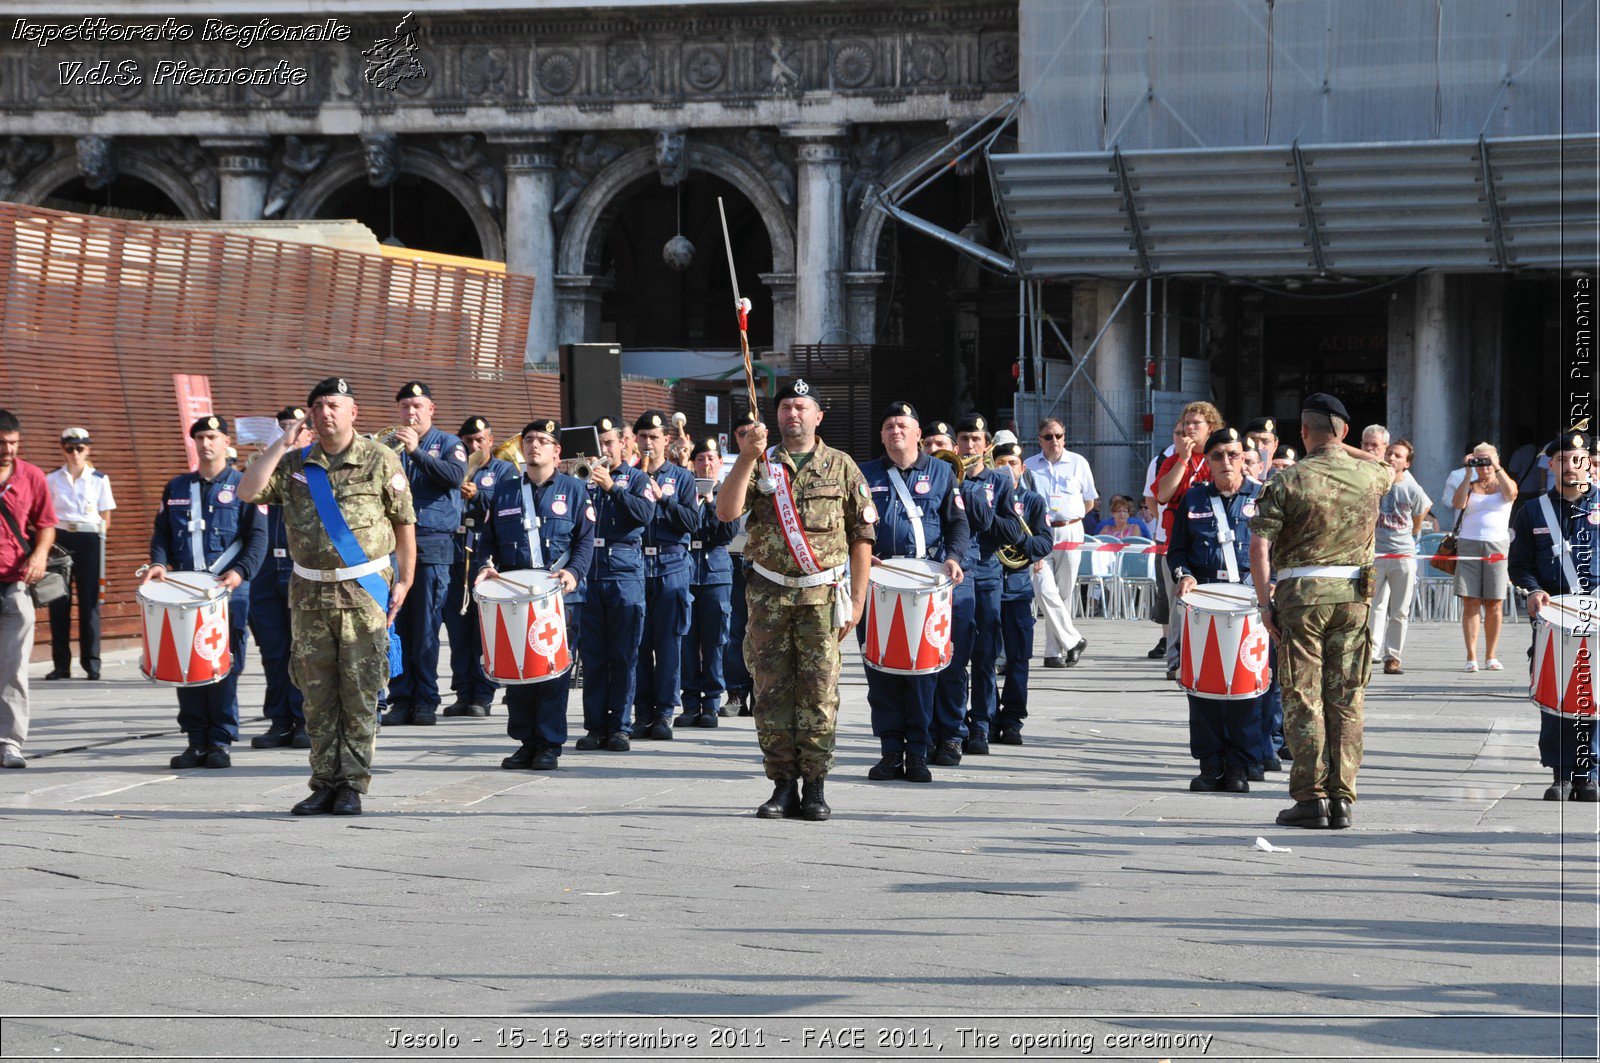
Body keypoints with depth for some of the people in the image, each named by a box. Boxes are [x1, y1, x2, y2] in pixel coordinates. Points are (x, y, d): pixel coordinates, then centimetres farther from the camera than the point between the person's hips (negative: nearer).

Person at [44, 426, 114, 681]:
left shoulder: (99, 479, 6)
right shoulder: (52, 479, 8)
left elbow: (106, 519, 8)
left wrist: (99, 528, -9)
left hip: (89, 540, -1)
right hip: (60, 539, 1)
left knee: (89, 601, -1)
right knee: (59, 602, 0)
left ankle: (91, 662, 5)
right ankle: (61, 664, 5)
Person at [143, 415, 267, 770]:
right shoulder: (176, 487, 18)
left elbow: (258, 537, -2)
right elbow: (162, 531, 18)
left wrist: (240, 571, -18)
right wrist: (159, 563, -2)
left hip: (229, 590, -4)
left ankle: (221, 742, 1)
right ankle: (197, 741, 7)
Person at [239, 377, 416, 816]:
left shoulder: (381, 460, -1)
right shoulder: (294, 464, 8)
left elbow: (405, 525, 2)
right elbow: (248, 491, -3)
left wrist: (403, 582, -4)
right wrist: (282, 445, -5)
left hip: (364, 593, -4)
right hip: (310, 593, 4)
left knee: (359, 692, -3)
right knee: (318, 693, 6)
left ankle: (352, 784, 3)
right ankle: (325, 783, 12)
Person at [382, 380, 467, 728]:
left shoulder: (448, 444, 7)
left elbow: (455, 477, -12)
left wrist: (416, 451, -20)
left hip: (432, 546, -2)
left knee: (426, 627, -3)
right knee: (395, 624, -1)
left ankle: (426, 701, 1)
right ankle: (401, 699, 3)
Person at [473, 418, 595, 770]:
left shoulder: (574, 489, 8)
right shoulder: (503, 491, 16)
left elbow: (586, 540, 4)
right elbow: (488, 539, 16)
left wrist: (573, 572, -13)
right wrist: (486, 566, -4)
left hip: (559, 594, -3)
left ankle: (549, 745, -1)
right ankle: (525, 742, 8)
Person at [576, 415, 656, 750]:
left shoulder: (635, 478, 8)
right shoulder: (586, 478, 15)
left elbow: (646, 514, -10)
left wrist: (612, 487, -16)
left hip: (624, 573, -3)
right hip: (589, 570, 3)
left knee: (624, 655, -1)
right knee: (592, 655, 3)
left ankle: (620, 727, 2)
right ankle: (595, 726, 8)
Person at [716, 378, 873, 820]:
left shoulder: (841, 467, 6)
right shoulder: (760, 464, 8)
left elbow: (862, 536, 6)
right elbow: (726, 512, -8)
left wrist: (857, 600, 0)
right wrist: (746, 458, -17)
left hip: (822, 596, -1)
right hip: (768, 596, 1)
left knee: (819, 691, -3)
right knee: (772, 690, 1)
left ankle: (815, 787, 2)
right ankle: (783, 784, 8)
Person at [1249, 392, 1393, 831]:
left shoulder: (1288, 480, -6)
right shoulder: (1368, 475, 5)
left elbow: (1259, 546, -12)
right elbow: (1389, 470, 32)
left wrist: (1264, 600, -6)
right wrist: (1345, 449, 32)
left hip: (1300, 593, -3)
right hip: (1353, 594, 3)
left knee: (1303, 698, 1)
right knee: (1346, 698, 6)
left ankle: (1311, 798, -1)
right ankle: (1342, 798, 6)